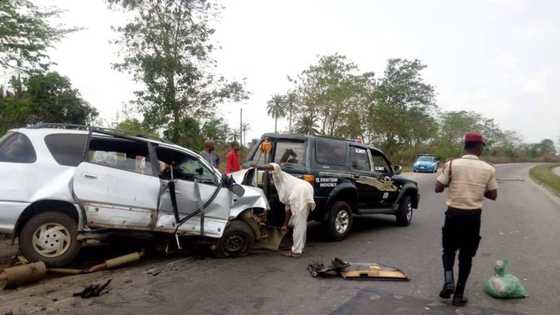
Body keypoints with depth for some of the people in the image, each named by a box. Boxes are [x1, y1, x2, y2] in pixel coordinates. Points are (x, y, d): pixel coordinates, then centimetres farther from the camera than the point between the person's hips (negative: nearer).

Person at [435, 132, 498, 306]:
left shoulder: (452, 164, -8)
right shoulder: (488, 169, -3)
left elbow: (438, 188, -6)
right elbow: (493, 195, 5)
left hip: (454, 213, -1)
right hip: (473, 216, 1)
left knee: (449, 249, 18)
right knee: (466, 255, 12)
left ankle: (449, 281, -2)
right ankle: (459, 294, 16)